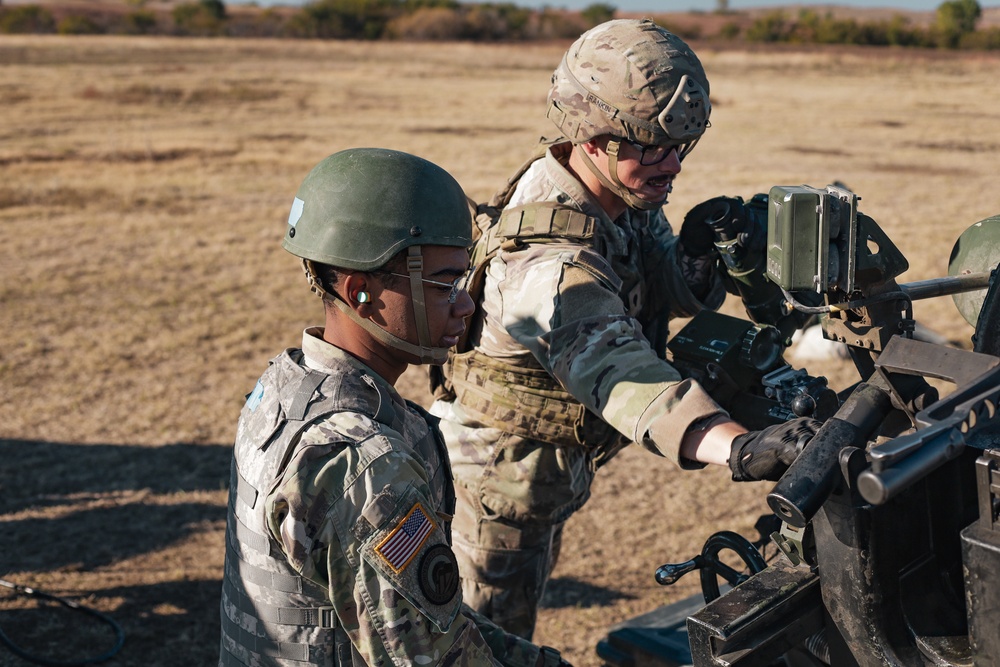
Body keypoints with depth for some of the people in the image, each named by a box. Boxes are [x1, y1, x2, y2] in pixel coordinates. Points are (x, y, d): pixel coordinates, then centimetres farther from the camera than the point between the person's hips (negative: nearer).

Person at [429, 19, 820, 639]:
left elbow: (681, 297, 3)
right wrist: (740, 447, -69)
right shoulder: (551, 260, -38)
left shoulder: (627, 194, -8)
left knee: (519, 613, 29)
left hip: (555, 465, 9)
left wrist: (699, 258, -22)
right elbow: (616, 372, -53)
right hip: (496, 472, -8)